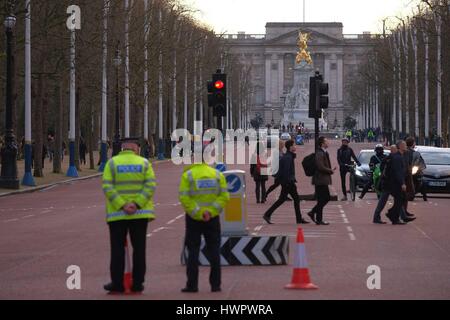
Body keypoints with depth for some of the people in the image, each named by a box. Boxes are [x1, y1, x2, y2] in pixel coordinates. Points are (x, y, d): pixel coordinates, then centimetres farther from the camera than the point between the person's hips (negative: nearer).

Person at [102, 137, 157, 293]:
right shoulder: (144, 163, 2)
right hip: (140, 214, 1)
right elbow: (150, 186, -10)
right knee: (139, 248, 7)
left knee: (118, 249, 5)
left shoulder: (112, 163, 0)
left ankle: (117, 283, 3)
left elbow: (107, 187, -11)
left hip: (117, 214, -1)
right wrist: (137, 204, -14)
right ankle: (137, 283, 6)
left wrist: (121, 205, -14)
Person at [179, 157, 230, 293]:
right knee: (214, 251, 9)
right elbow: (224, 196, -5)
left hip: (193, 219, -2)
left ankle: (192, 284, 3)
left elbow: (184, 198, -16)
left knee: (193, 251, 5)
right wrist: (211, 211, -11)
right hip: (213, 219, 2)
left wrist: (198, 212, -15)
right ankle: (215, 284, 8)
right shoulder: (217, 174, 0)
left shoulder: (187, 175, -9)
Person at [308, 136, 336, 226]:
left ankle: (312, 213, 19)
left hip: (323, 180, 10)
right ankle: (319, 220, 2)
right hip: (320, 180, -10)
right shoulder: (320, 154, -17)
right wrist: (331, 171, -12)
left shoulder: (324, 153, 15)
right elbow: (321, 167, -23)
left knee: (326, 198, 14)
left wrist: (331, 170, 7)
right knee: (321, 200, -4)